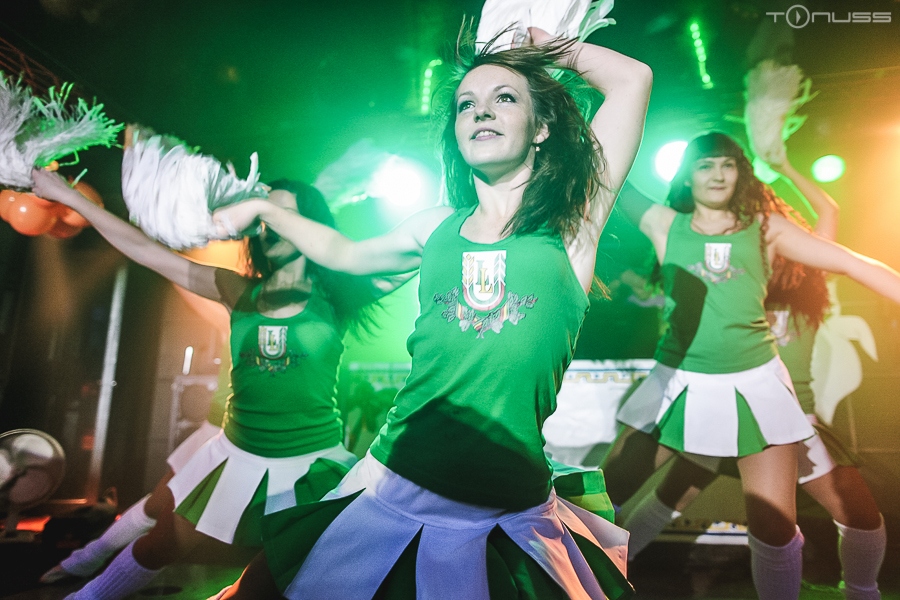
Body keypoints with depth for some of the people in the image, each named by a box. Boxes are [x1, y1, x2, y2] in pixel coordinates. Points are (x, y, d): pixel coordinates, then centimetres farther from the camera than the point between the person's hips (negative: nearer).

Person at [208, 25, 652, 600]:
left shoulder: (571, 224, -2)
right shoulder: (438, 229, 5)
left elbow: (633, 78, -4)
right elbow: (345, 252, 23)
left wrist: (539, 42, 9)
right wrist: (263, 207, 28)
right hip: (394, 493, 3)